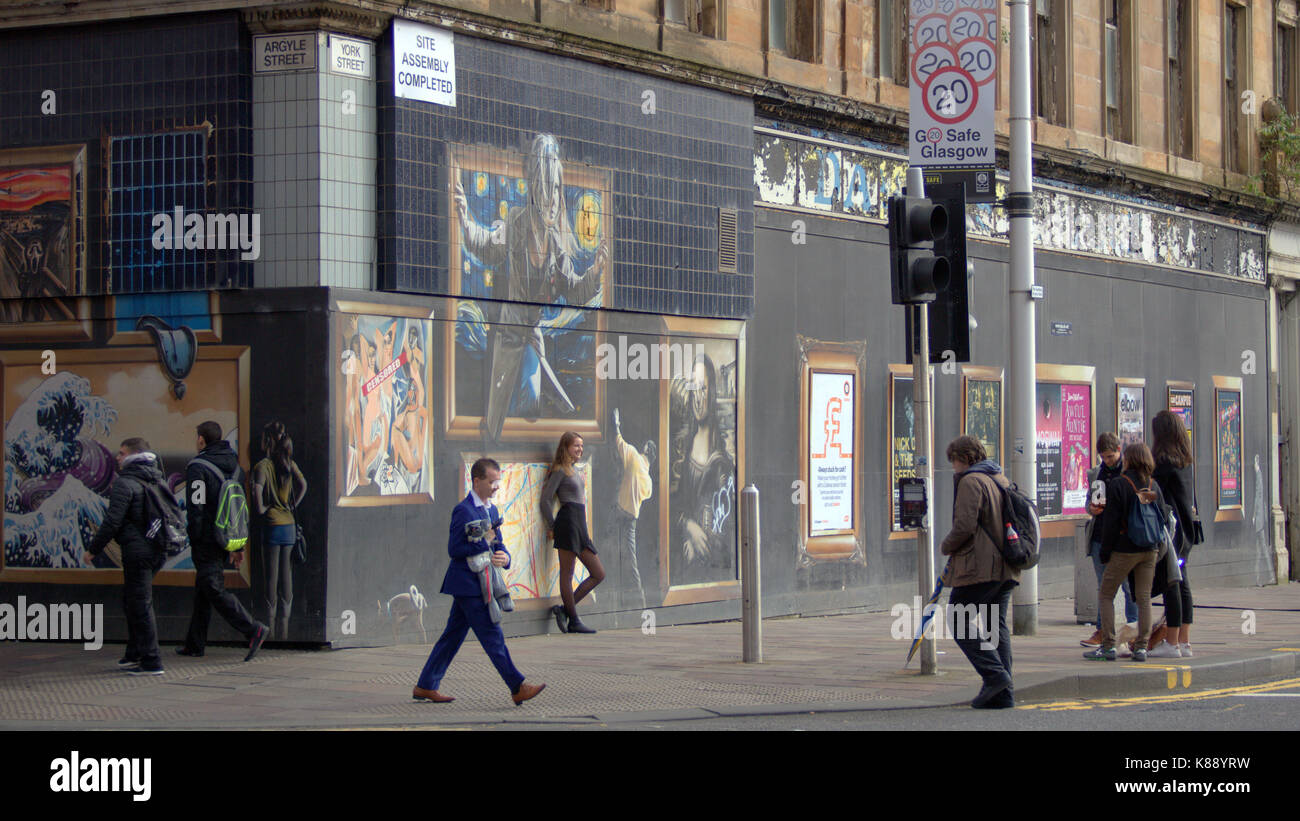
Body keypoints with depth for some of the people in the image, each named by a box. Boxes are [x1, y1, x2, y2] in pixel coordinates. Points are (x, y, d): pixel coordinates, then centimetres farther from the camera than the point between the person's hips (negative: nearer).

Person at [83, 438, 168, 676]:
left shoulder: (125, 483, -12)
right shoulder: (158, 481, 15)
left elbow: (113, 521, -16)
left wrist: (93, 549, -7)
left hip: (137, 550, -9)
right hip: (158, 551, 9)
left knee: (140, 605, -5)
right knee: (131, 601, 20)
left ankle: (151, 663, -5)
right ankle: (134, 656, 24)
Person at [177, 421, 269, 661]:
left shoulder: (197, 467, -12)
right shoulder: (233, 465, 11)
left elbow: (196, 508, -17)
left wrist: (194, 541, -12)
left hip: (206, 541, -8)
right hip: (225, 540, 8)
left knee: (215, 591, -8)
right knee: (203, 591, 16)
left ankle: (253, 630, -20)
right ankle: (195, 643, 23)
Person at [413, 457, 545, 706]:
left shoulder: (492, 510, 14)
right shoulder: (463, 511, -13)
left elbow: (497, 543, 18)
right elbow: (454, 549, -15)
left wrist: (504, 557, -3)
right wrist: (484, 543, -18)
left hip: (480, 582, 9)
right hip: (467, 584, -9)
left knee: (453, 635, 12)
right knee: (492, 636, -9)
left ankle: (426, 686, 18)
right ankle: (518, 688, -10)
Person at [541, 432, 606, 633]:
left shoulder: (574, 469, 23)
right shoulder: (560, 470, -3)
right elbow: (545, 499, -9)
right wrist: (552, 526, -8)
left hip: (580, 524, 9)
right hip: (568, 520, -9)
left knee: (599, 574, 6)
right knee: (567, 574, -5)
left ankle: (565, 609, 7)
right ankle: (573, 621, -4)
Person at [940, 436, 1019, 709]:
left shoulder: (970, 481, -10)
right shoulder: (1001, 480, 18)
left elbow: (965, 526, -19)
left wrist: (947, 547, 1)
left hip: (979, 568, -9)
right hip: (1005, 568, 9)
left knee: (960, 621, -2)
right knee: (997, 624, 10)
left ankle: (994, 674, -14)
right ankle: (1004, 693, 6)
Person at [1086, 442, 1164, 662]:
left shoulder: (1118, 485, -10)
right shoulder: (1153, 486, 6)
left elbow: (1111, 522, -11)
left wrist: (1105, 552, -5)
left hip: (1124, 549, -5)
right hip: (1149, 550, 5)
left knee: (1105, 595, 4)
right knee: (1144, 598, 8)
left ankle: (1108, 646, -2)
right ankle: (1141, 646, 4)